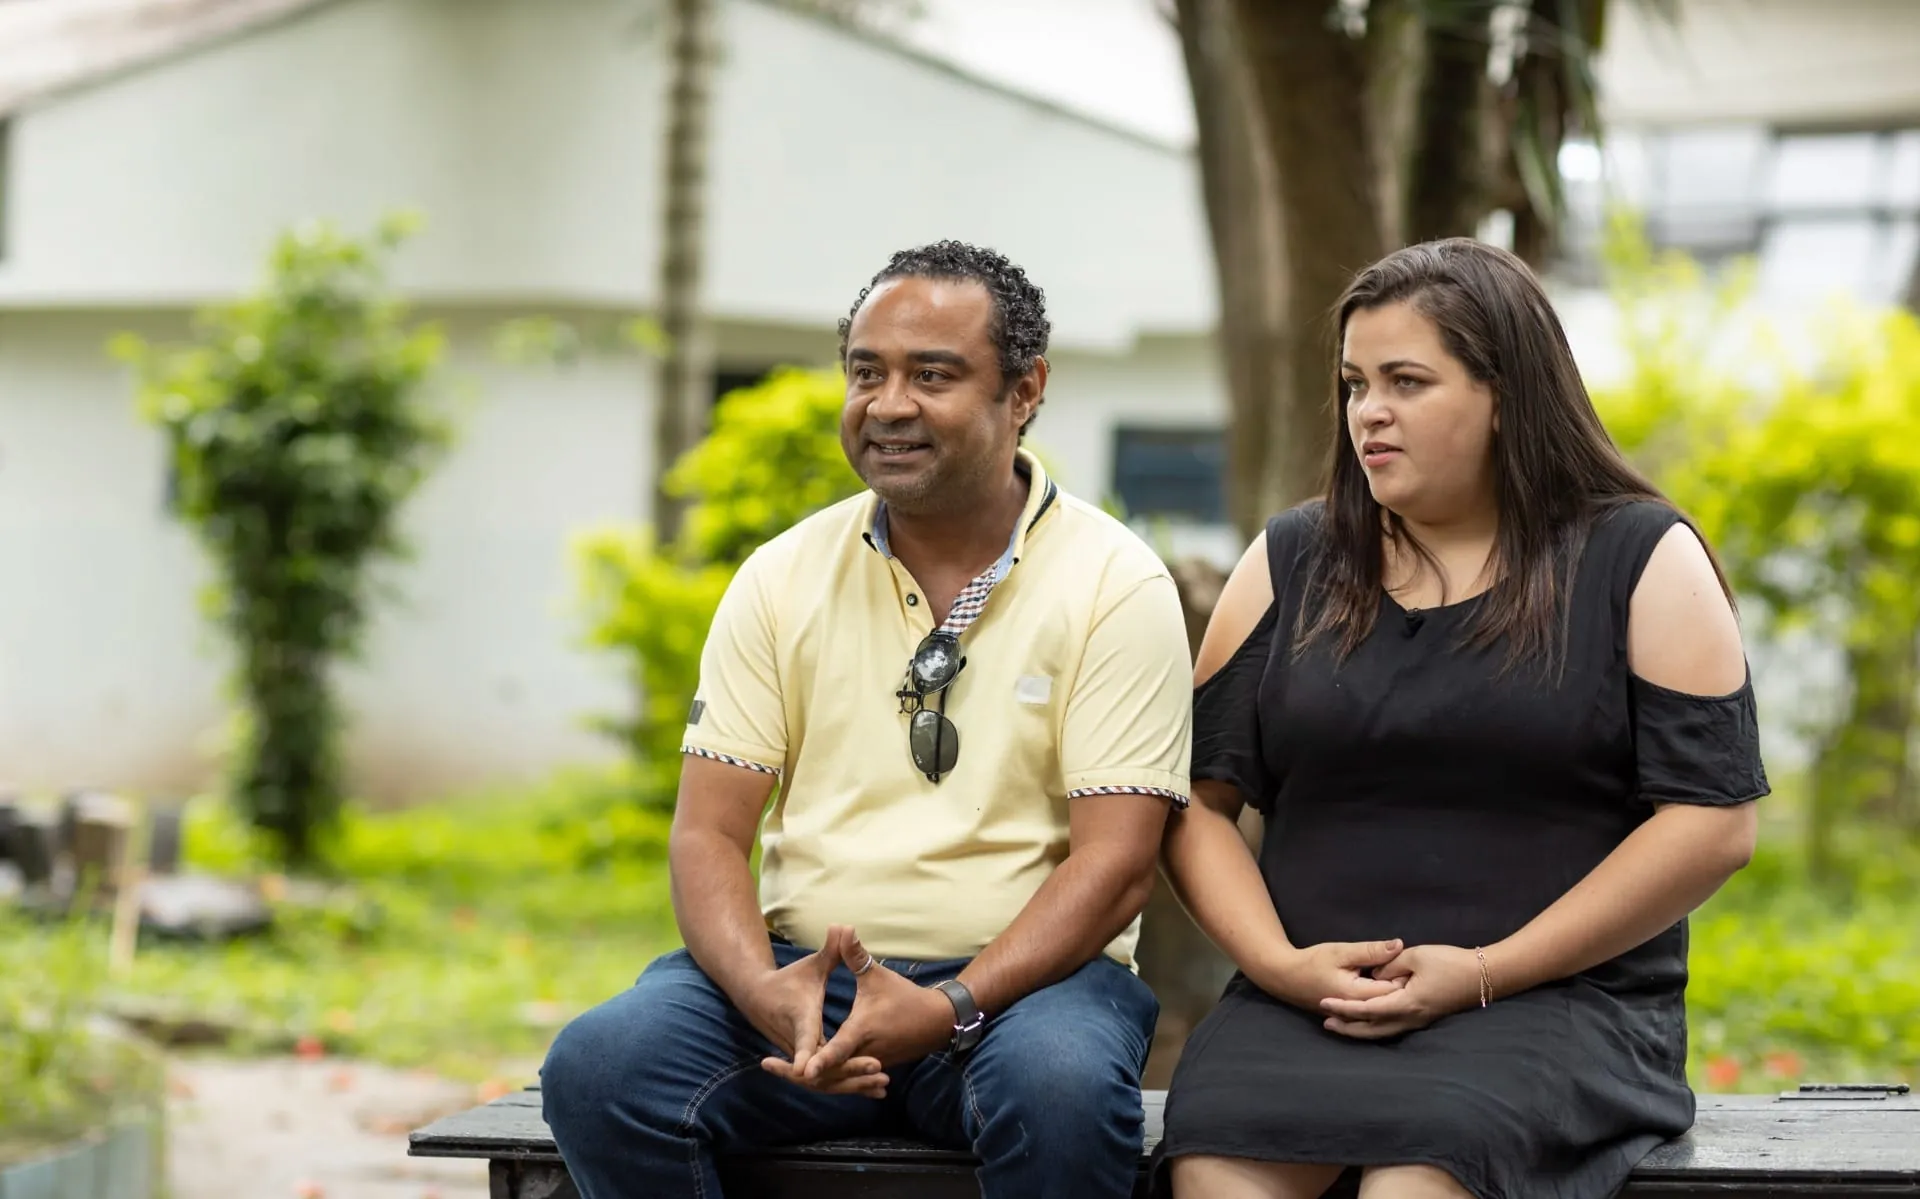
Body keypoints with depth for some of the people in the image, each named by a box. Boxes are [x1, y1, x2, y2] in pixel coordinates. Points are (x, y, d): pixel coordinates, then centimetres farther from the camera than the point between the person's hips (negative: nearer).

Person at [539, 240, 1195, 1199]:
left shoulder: (1114, 584, 0)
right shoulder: (783, 579, 9)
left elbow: (1117, 864, -8)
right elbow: (707, 834, 5)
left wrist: (945, 1010, -22)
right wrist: (766, 993, -17)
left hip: (1018, 977, -3)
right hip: (800, 969, 3)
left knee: (1060, 1085, -38)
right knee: (595, 1066, -25)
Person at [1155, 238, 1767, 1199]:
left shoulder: (1639, 560, 6)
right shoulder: (1289, 564, 16)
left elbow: (1714, 821, -2)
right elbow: (1200, 798, 12)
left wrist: (1484, 973, -9)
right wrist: (1281, 964, -7)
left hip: (1556, 1003, -2)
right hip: (1305, 1003, 2)